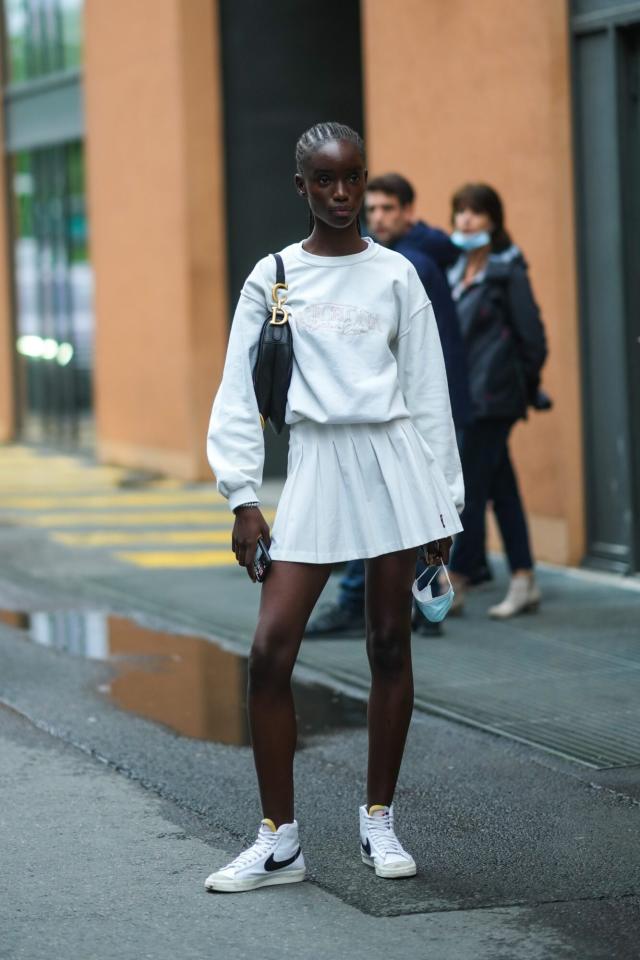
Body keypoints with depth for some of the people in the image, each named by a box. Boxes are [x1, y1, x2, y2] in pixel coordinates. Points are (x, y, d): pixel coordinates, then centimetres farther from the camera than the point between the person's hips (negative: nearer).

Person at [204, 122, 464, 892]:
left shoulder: (395, 275, 6)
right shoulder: (272, 278, 5)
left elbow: (428, 392, 7)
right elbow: (240, 393, 4)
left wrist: (442, 502, 6)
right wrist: (243, 498, -3)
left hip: (393, 463, 0)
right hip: (315, 462, 0)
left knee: (390, 645, 5)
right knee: (270, 650, -8)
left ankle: (379, 820, 18)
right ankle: (278, 839, 0)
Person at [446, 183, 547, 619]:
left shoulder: (507, 272, -8)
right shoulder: (456, 270, 13)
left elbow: (532, 336, -7)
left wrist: (526, 388, -2)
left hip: (493, 397, -8)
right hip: (467, 394, 8)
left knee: (471, 490, -5)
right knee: (501, 487, 9)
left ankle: (454, 586, 0)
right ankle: (524, 582, 13)